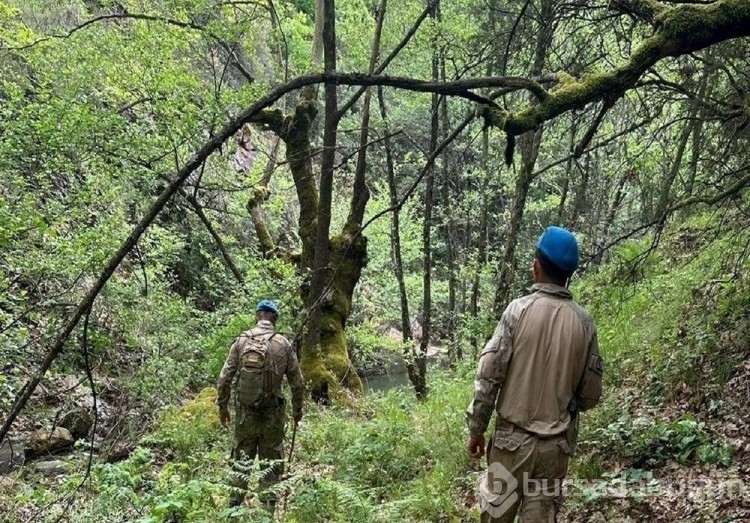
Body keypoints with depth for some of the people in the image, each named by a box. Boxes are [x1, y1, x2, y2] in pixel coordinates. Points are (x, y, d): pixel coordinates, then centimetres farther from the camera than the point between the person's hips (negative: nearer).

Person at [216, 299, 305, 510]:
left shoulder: (241, 341, -3)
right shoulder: (283, 345, -5)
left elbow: (224, 378, -2)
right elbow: (297, 383, -1)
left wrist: (222, 406, 11)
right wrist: (297, 410, 13)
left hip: (245, 412, 1)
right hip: (272, 414, -1)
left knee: (240, 461, 15)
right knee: (271, 465, 11)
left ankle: (233, 507, 21)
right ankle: (268, 508, 15)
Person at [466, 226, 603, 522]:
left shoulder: (518, 310, -10)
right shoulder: (584, 322, -2)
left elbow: (488, 376, -12)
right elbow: (591, 394, 2)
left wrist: (476, 429, 0)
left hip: (513, 439, -2)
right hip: (556, 445, 3)